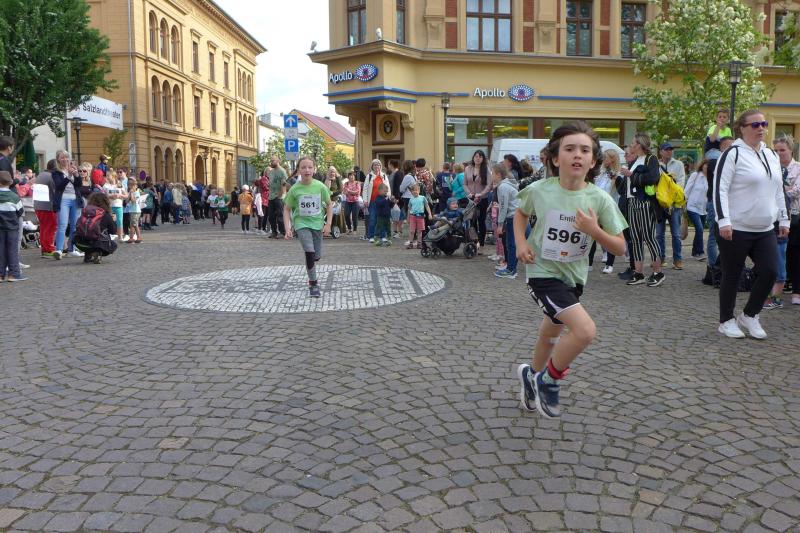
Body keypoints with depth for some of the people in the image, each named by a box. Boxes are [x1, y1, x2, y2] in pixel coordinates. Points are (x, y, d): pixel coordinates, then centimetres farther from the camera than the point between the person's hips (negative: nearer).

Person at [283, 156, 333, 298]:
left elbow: (329, 205, 4)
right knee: (309, 251, -22)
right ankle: (313, 284, -8)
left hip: (317, 224, 2)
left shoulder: (320, 187, -8)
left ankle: (312, 278, 42)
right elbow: (287, 209, 0)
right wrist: (287, 229, -10)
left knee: (316, 256, 8)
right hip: (301, 223, -2)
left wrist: (328, 224, -3)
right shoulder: (294, 189, -10)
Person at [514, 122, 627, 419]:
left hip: (574, 276, 4)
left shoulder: (600, 199, -12)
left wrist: (594, 230, -24)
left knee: (552, 334, 22)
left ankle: (532, 375, 51)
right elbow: (521, 213, 11)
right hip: (543, 273, -4)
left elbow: (620, 249, -7)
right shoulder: (539, 190, -13)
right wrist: (520, 242, -5)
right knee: (585, 330, -22)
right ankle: (549, 380, 3)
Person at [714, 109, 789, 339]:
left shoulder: (771, 155, 14)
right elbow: (720, 189, -15)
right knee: (732, 276, 3)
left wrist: (784, 219, 18)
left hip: (765, 230, 7)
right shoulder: (733, 154, -9)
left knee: (770, 272, 0)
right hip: (736, 229, -7)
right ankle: (726, 321, 19)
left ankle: (749, 316, 19)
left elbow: (778, 191, 20)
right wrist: (723, 221, -22)